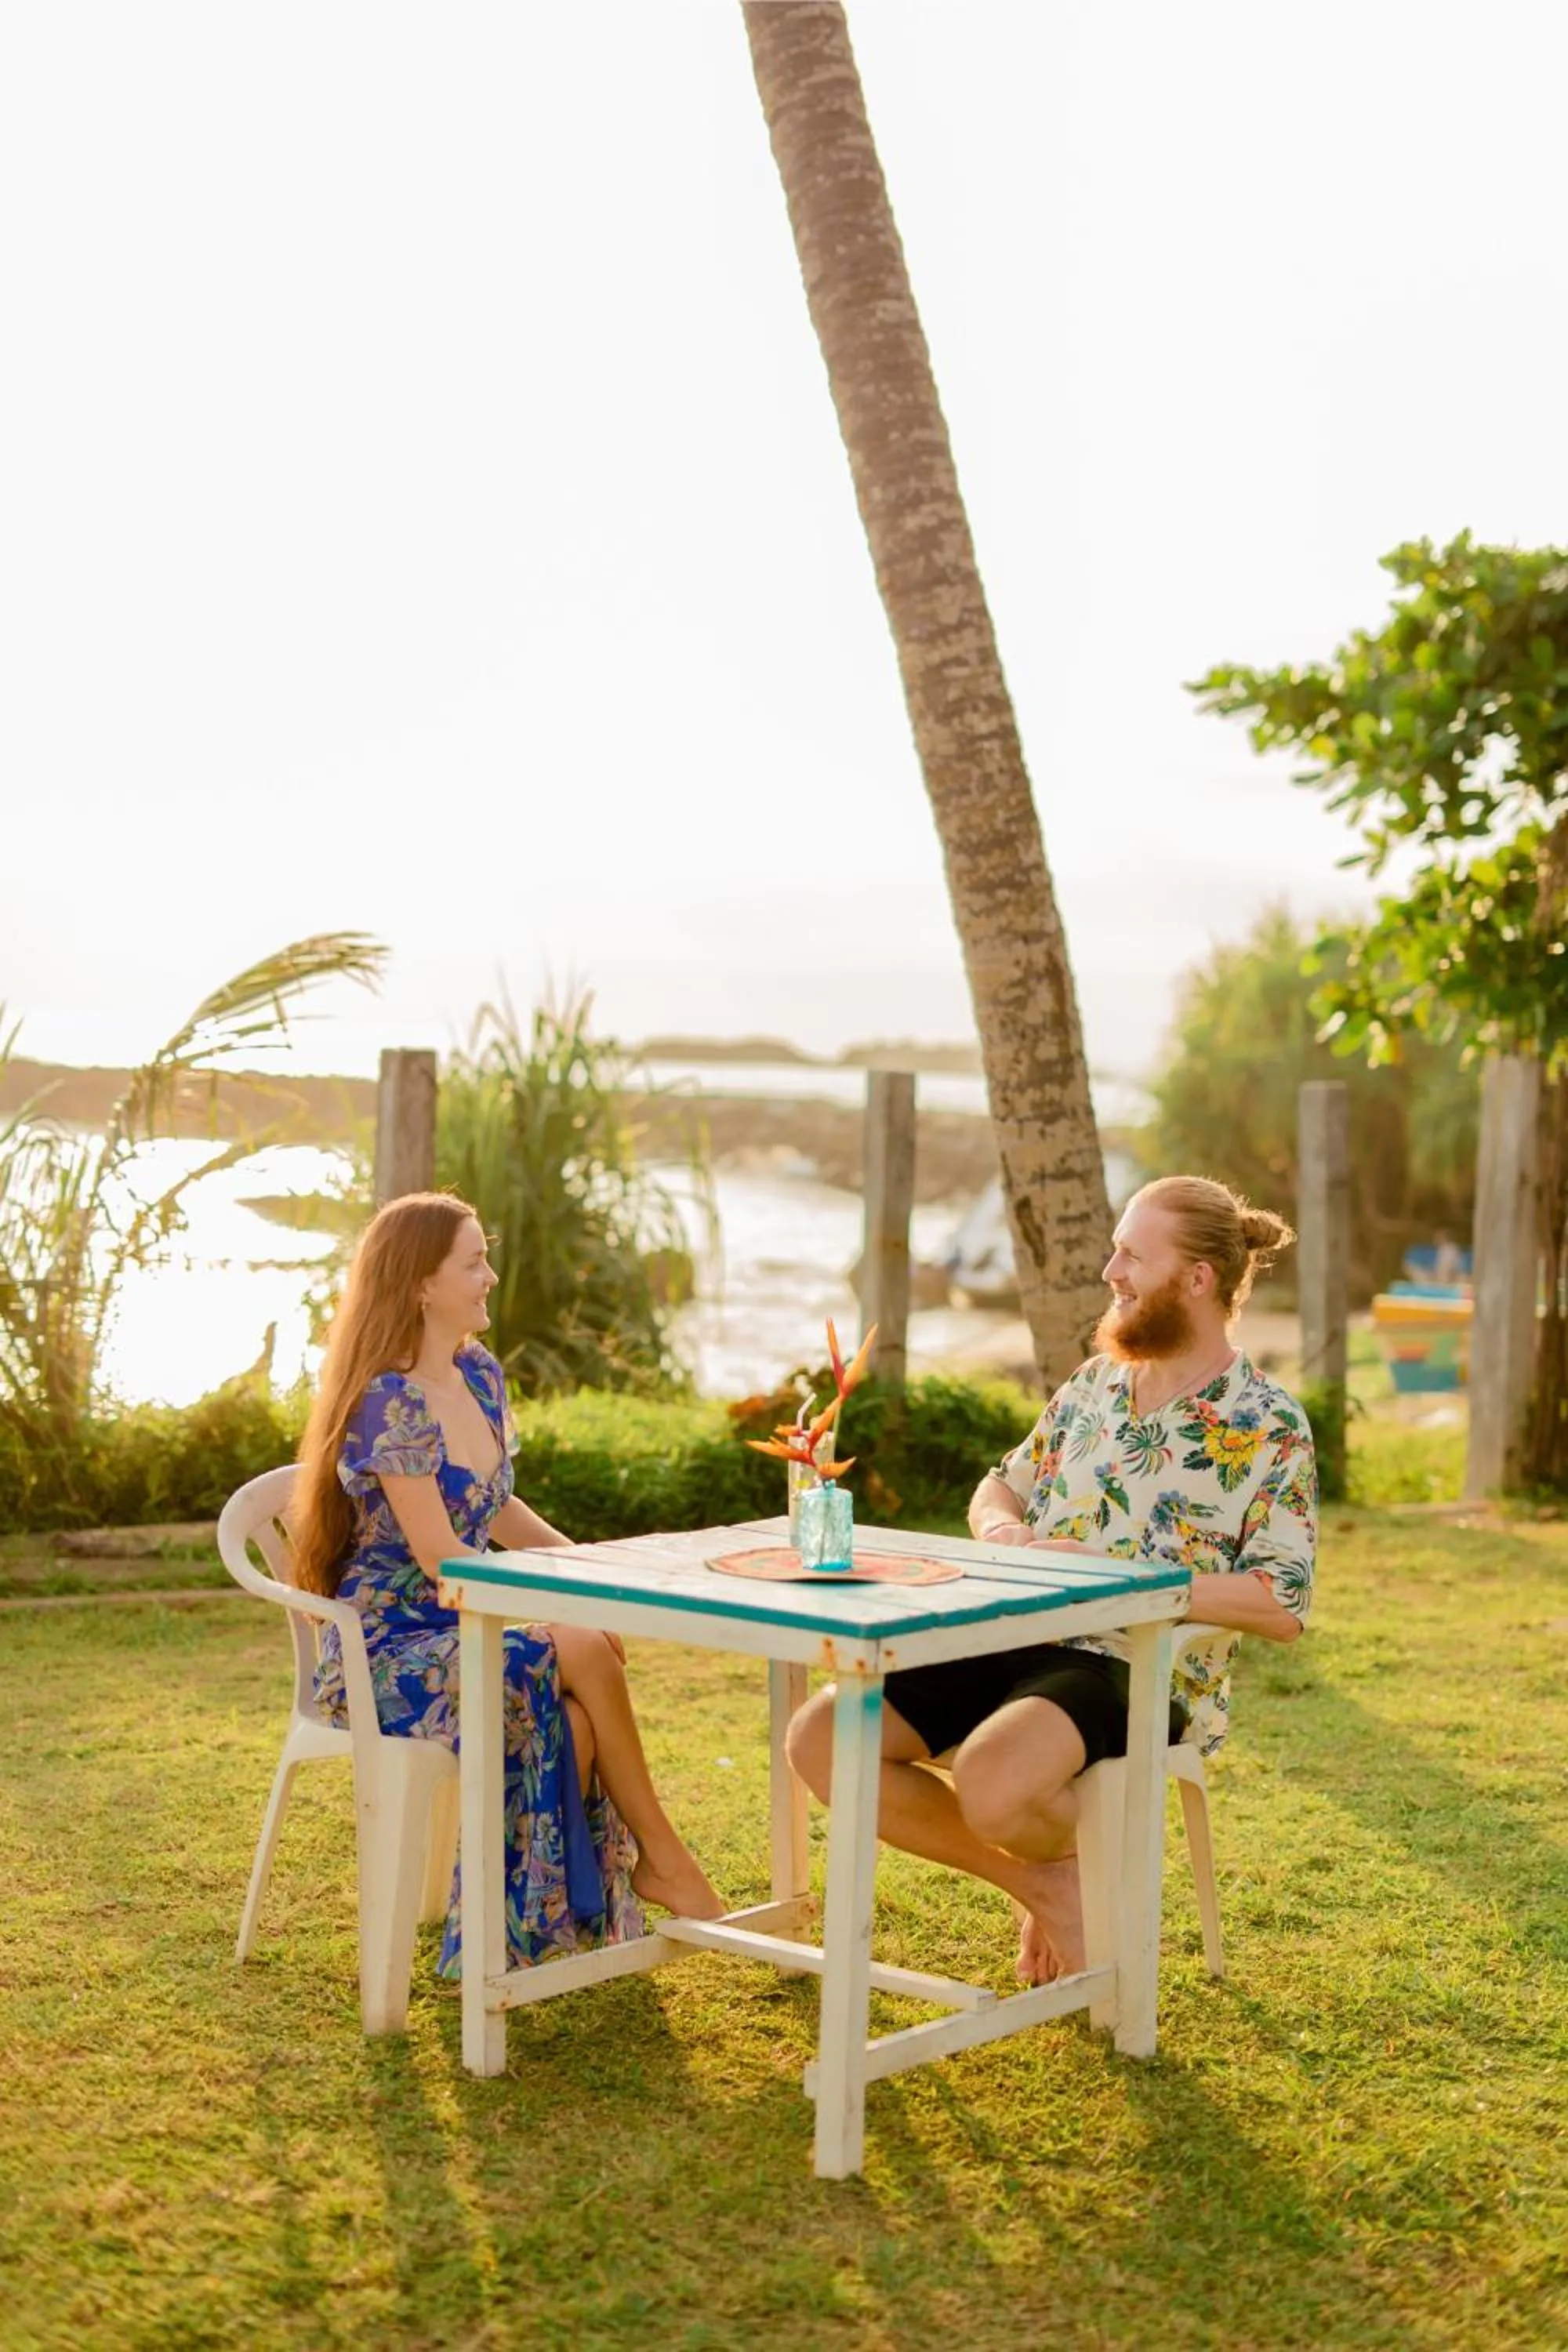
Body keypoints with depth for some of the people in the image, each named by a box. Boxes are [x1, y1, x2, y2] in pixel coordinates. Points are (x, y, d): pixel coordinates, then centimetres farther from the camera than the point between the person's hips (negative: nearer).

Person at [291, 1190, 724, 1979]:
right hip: (391, 1644, -7)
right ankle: (661, 1860, -8)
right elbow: (440, 1556, -20)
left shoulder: (480, 1375, 8)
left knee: (572, 1719, -23)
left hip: (458, 1628, 7)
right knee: (584, 1656, -24)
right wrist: (559, 1608, -19)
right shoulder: (390, 1401, -17)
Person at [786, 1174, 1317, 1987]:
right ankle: (1035, 1884, 2)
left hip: (1143, 1672, -7)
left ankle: (1076, 1862, 1)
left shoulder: (1268, 1426, -6)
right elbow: (999, 1488, 24)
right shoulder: (1095, 1383, 14)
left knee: (988, 1780, -37)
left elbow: (1283, 1607, -14)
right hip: (1017, 1641, 7)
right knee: (819, 1738, -12)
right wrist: (1002, 1529, -2)